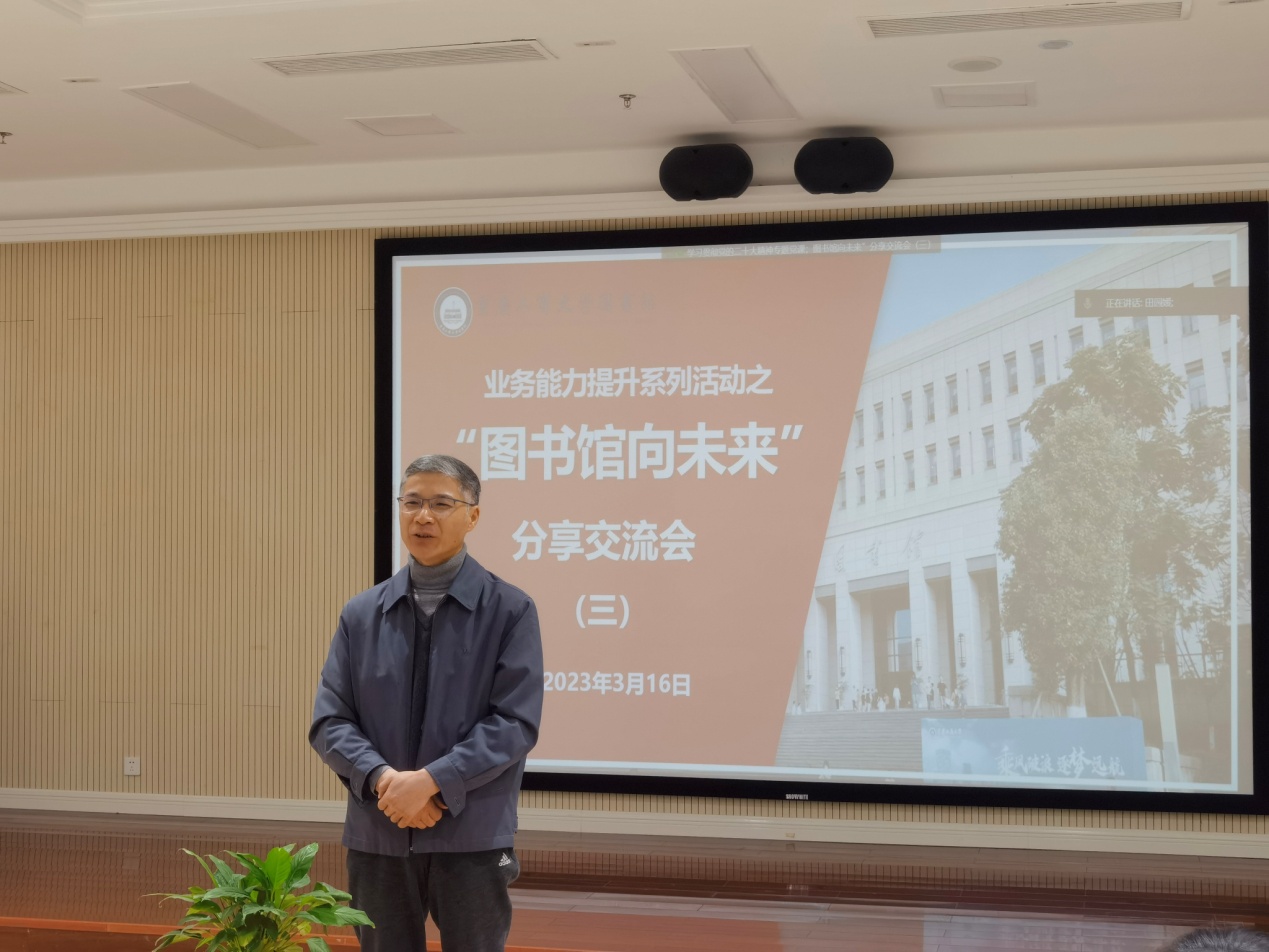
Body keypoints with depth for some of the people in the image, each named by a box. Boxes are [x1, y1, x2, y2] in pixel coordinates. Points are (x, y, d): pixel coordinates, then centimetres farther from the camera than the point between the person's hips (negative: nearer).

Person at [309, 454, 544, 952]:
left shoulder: (510, 610, -2)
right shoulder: (361, 614, 8)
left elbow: (515, 723, -9)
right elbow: (329, 722, 3)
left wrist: (430, 781, -17)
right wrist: (383, 778, -15)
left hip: (473, 839, -3)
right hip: (377, 837, 3)